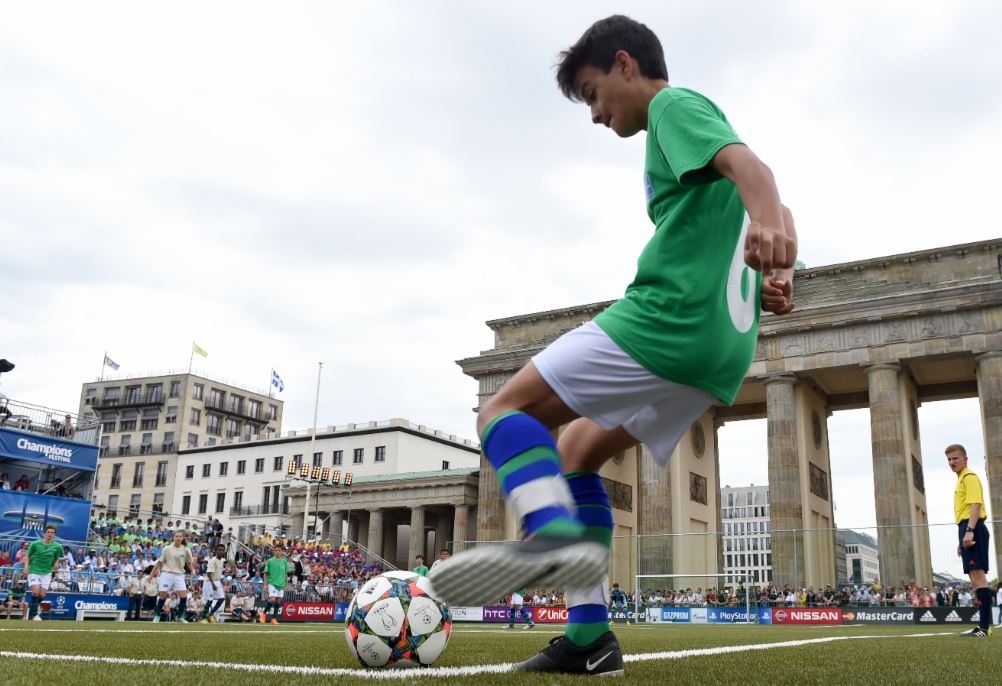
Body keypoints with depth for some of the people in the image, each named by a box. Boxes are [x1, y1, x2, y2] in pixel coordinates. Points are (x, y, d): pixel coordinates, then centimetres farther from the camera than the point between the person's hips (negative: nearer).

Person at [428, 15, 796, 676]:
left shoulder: (675, 106, 3)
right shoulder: (690, 120, 31)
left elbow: (746, 164, -18)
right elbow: (778, 215, 31)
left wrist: (767, 225, -38)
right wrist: (777, 278, 12)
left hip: (668, 316, -10)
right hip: (724, 348, 10)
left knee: (506, 410, -8)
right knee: (577, 446, 17)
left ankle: (555, 532, -36)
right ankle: (590, 636, 10)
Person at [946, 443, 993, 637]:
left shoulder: (969, 477, -6)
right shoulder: (962, 480, 24)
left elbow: (976, 504, -19)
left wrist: (969, 531, -28)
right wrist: (962, 539, 27)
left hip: (972, 528, -11)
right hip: (968, 529, 11)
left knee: (977, 576, -15)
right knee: (976, 578, 10)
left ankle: (984, 627, -19)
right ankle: (983, 626, 13)